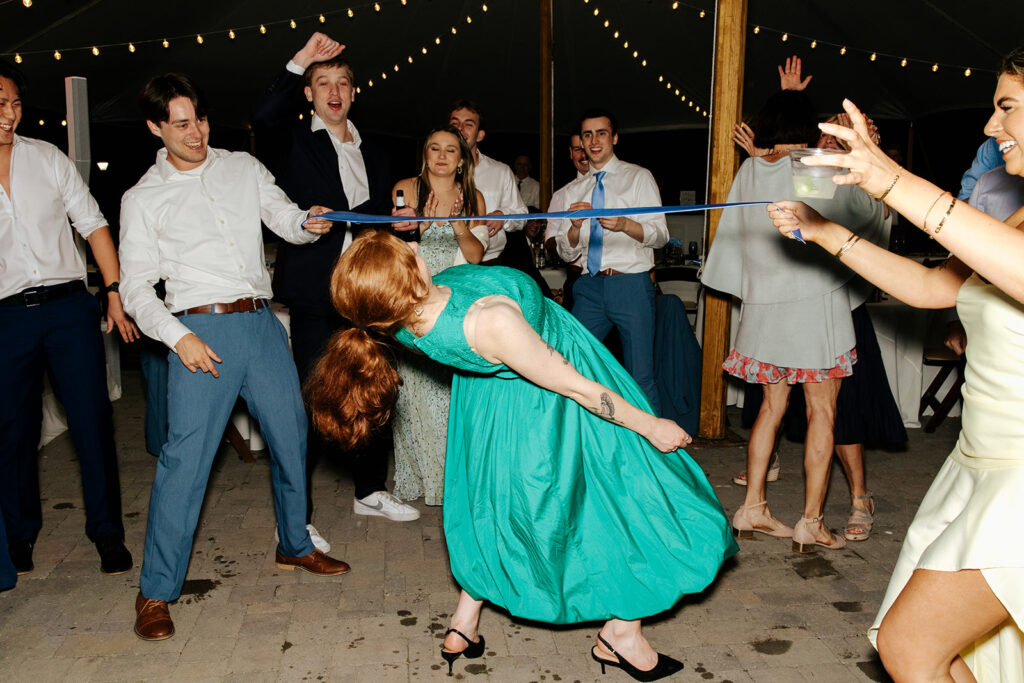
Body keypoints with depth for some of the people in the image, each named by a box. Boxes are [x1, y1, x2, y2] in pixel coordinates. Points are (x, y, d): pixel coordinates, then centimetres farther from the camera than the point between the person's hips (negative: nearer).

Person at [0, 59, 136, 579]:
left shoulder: (47, 158, 7)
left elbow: (93, 224, 7)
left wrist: (115, 294, 1)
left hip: (67, 306, 0)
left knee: (92, 422, -1)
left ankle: (107, 531, 14)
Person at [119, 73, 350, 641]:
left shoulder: (244, 168, 13)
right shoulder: (143, 199, 4)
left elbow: (285, 221, 11)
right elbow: (135, 286, 1)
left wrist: (309, 222, -14)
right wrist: (178, 337, -15)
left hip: (262, 323, 4)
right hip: (201, 330, -4)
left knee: (291, 436, 11)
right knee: (185, 456, -8)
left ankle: (295, 547, 32)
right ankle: (156, 591, 7)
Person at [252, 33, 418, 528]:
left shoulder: (373, 154, 19)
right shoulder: (295, 142, 3)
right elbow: (264, 117, -20)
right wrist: (299, 61, -19)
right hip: (317, 296, -5)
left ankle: (369, 491, 31)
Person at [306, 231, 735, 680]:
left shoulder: (403, 322, -21)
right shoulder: (490, 322, -43)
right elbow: (577, 388, -27)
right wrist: (649, 425, -15)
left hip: (492, 405, 7)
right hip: (552, 408, -7)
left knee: (494, 498, 26)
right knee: (622, 495, 13)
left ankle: (464, 625, 37)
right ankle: (622, 633, 26)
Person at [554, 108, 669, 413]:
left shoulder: (639, 177, 7)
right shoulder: (573, 190, 17)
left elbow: (660, 235, -1)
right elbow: (566, 253, 12)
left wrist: (626, 225, -20)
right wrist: (575, 226, -10)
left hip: (631, 285, -3)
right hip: (590, 287, 4)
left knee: (640, 377, -4)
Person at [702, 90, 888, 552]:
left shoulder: (749, 171, 4)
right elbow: (873, 212, 5)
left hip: (763, 306, 5)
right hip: (816, 303, -5)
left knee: (772, 404, 14)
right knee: (822, 413, 3)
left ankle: (753, 508, 16)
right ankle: (811, 523, 5)